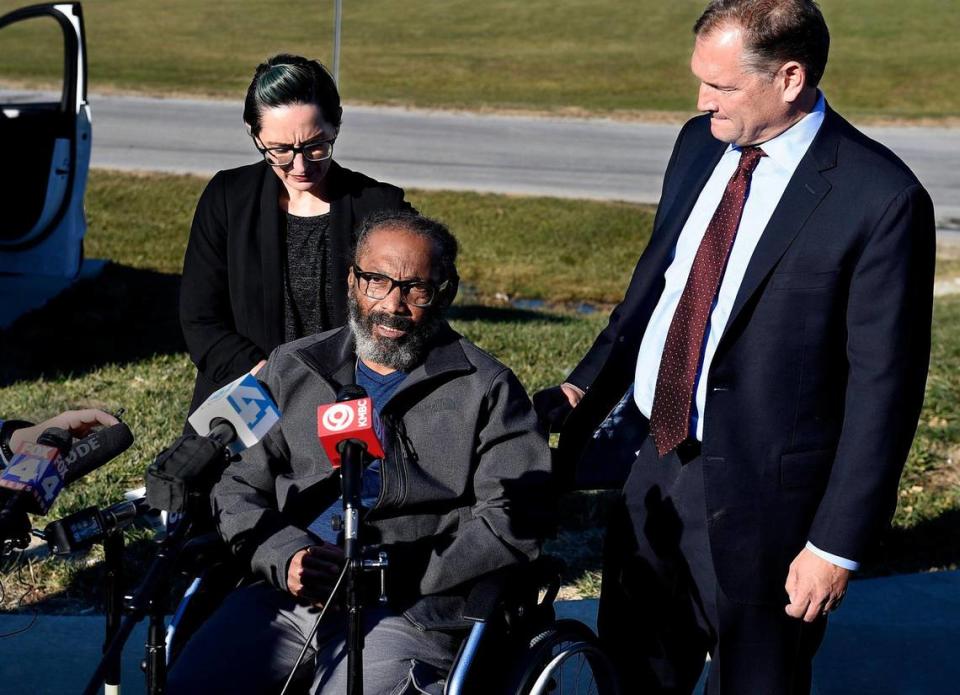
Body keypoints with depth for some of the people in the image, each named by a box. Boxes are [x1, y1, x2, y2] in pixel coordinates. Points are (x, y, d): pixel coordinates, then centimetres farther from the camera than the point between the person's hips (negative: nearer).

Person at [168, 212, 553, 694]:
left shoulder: (486, 390, 3)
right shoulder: (291, 369, 15)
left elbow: (514, 519, -7)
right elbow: (237, 487, 14)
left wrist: (394, 572, -14)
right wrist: (285, 557, -7)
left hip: (409, 611, -3)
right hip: (281, 595, 4)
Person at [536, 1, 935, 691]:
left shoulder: (881, 198, -17)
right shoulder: (700, 144, 4)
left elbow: (883, 385, -16)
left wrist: (837, 544, -15)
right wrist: (587, 387, 4)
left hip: (759, 493, -6)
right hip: (651, 468, 6)